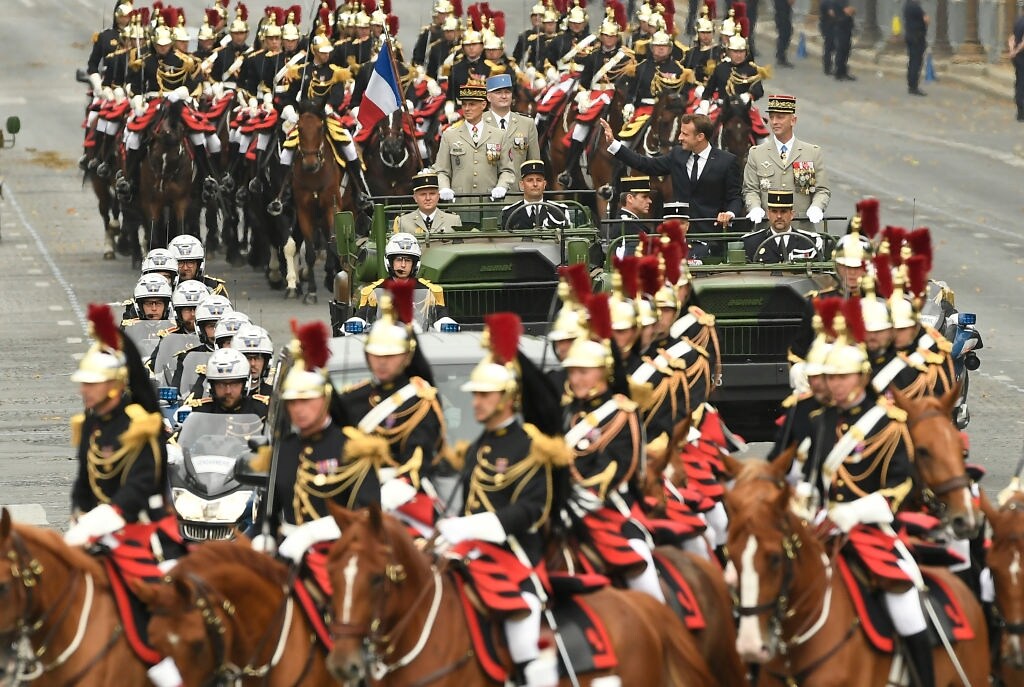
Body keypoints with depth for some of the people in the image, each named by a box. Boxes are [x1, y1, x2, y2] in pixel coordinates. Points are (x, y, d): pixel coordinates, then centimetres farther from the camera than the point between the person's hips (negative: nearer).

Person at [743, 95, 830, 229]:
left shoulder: (814, 153, 10)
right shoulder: (756, 154, 11)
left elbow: (822, 190, 8)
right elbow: (750, 191, 8)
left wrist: (816, 207, -13)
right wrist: (755, 208, -12)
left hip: (801, 228, 0)